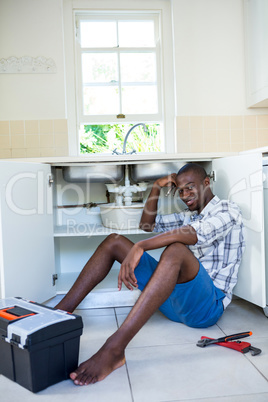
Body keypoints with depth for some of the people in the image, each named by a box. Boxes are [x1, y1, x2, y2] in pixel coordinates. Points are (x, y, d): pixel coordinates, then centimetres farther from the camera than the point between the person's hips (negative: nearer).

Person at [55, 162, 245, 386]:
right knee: (114, 241, 1)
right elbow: (147, 224, 28)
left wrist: (139, 247, -35)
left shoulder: (228, 211, -2)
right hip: (175, 299, 8)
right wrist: (157, 187, 15)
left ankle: (114, 349, -49)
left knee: (176, 249, -40)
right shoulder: (189, 216, 24)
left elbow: (197, 233, -24)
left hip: (208, 304, -8)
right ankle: (62, 311, -9)